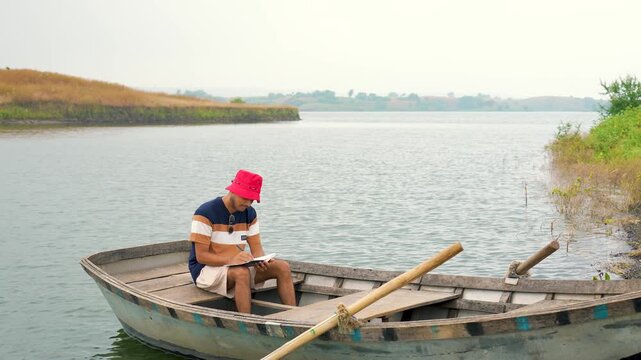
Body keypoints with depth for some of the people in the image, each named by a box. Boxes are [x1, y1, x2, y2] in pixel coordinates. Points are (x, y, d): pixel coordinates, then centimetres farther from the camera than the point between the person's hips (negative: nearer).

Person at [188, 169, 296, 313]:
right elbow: (201, 256, -18)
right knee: (242, 272, -38)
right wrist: (231, 260, -34)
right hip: (206, 269, -7)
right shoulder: (205, 213, -16)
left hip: (236, 266, 7)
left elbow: (256, 248, 2)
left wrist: (261, 260, -23)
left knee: (282, 267, -11)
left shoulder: (249, 213, 5)